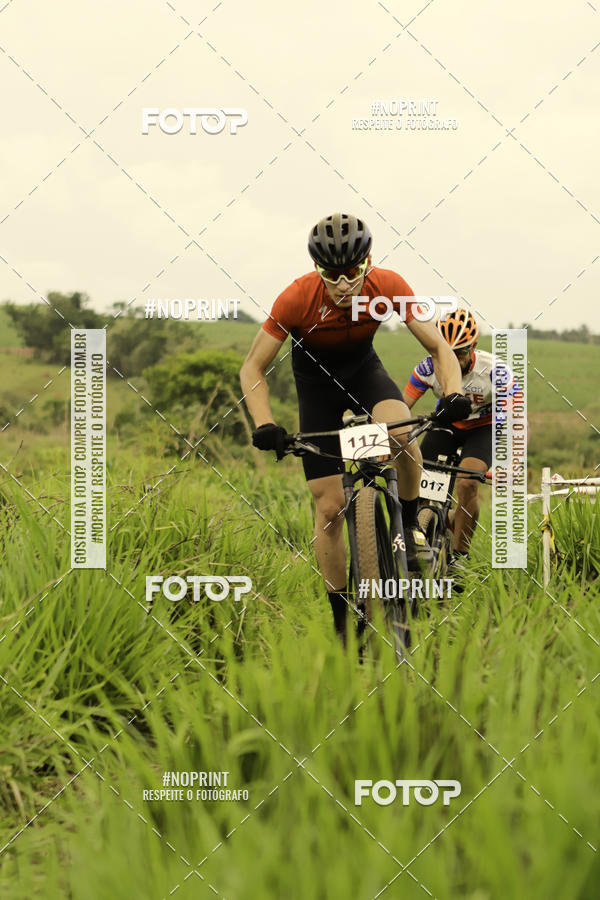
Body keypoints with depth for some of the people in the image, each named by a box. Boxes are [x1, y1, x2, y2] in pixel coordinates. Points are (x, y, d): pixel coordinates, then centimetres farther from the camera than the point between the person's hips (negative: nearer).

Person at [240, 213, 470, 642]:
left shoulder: (388, 285, -26)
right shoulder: (297, 298, -29)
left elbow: (439, 348, -19)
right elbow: (253, 368, -21)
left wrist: (453, 393, -38)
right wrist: (264, 424, -37)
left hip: (364, 369, 1)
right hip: (316, 382, -1)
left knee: (400, 431, -35)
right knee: (330, 508, -7)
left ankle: (410, 525, -9)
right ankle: (341, 620, 6)